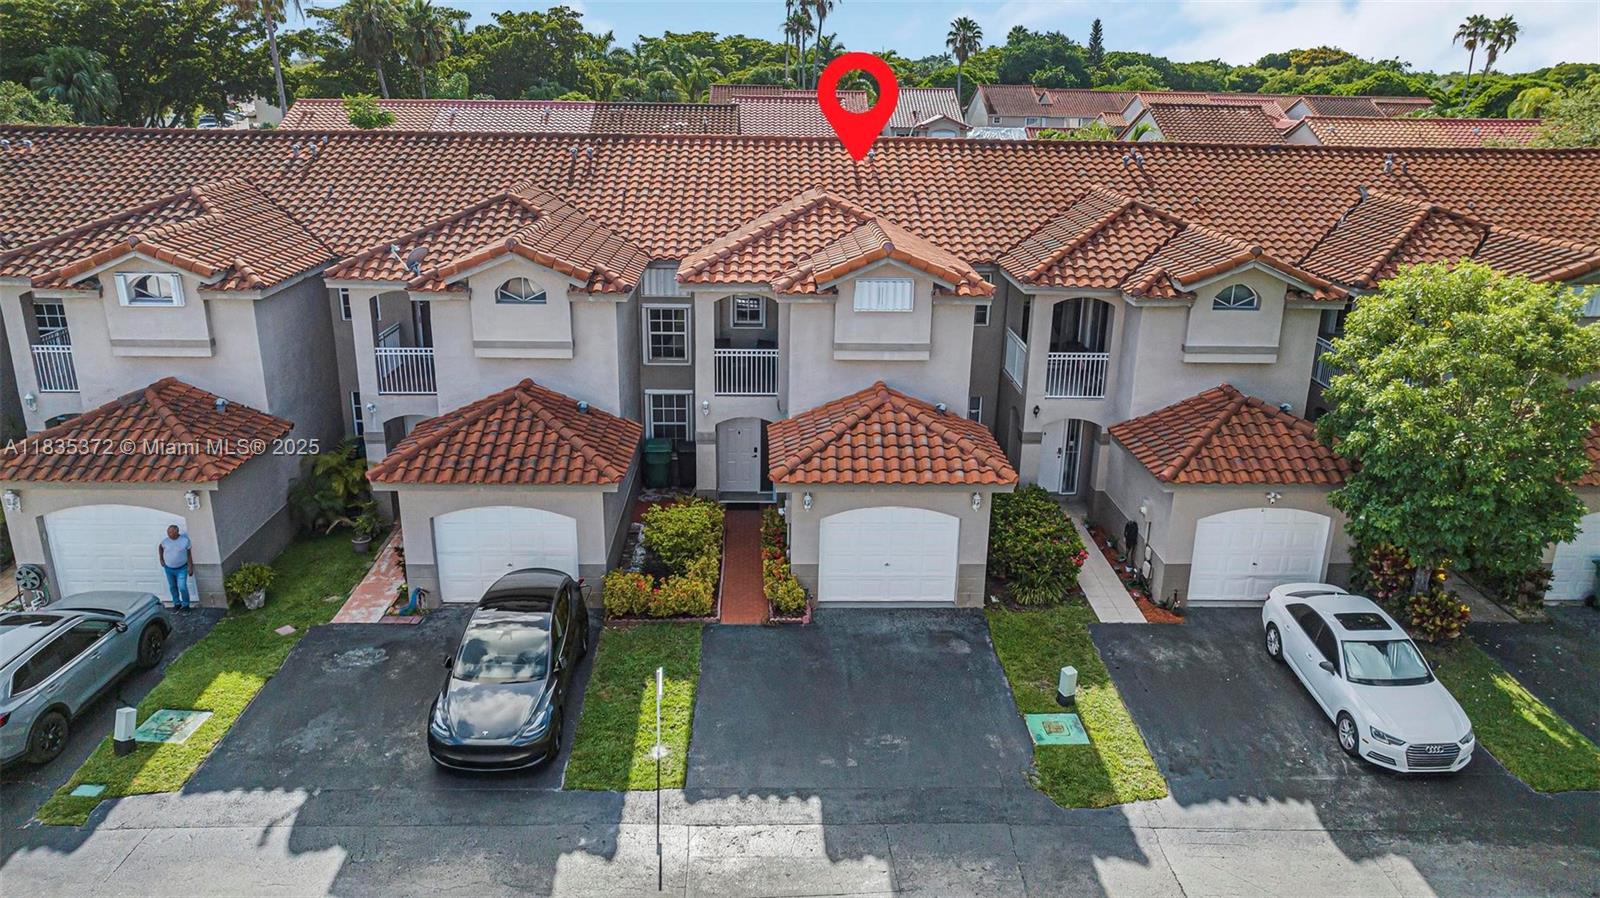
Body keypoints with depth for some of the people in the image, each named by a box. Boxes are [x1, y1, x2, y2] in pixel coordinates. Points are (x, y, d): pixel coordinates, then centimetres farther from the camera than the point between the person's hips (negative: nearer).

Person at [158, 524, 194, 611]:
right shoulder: (165, 541, -12)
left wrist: (191, 568, -7)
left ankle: (185, 604, 8)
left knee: (182, 587, -10)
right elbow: (160, 547, 13)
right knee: (172, 587, 14)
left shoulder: (185, 540, -16)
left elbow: (189, 554, -8)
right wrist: (161, 559, 9)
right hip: (169, 568, 3)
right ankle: (177, 603, 32)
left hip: (181, 568, -3)